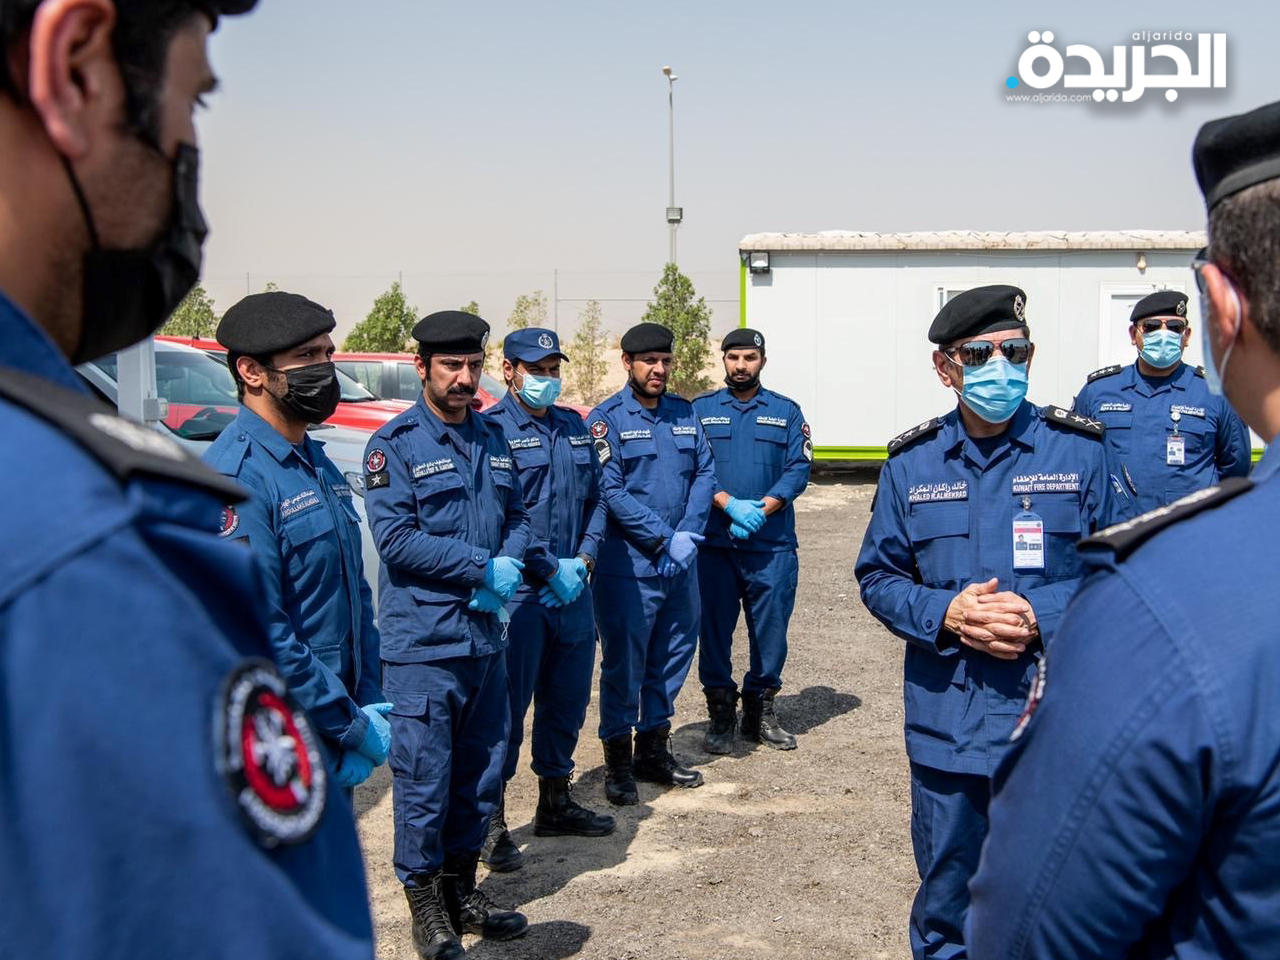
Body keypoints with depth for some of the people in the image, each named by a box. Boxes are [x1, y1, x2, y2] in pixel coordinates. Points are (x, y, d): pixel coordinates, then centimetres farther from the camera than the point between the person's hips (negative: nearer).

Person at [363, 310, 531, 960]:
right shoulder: (395, 444, -8)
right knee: (424, 777, -1)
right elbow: (395, 537, -16)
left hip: (487, 636, 7)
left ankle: (462, 888, 30)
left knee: (482, 769, 14)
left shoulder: (493, 438, 12)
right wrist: (482, 568, -17)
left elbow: (516, 516, 16)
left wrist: (510, 566, -6)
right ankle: (425, 901, 16)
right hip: (423, 641, -6)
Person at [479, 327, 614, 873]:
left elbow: (595, 499, 15)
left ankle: (555, 803, 32)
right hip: (518, 594, -7)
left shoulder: (574, 428, 13)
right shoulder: (492, 430, -8)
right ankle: (491, 823, 9)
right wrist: (549, 569, -15)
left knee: (568, 699, 15)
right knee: (507, 705, -2)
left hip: (573, 590, 7)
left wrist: (584, 560, 0)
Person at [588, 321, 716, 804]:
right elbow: (610, 491, -14)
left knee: (673, 656, 14)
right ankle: (618, 761, 14)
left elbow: (705, 473, 7)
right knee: (623, 662, 1)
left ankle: (654, 749, 29)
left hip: (682, 563, 6)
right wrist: (663, 539, -16)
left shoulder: (685, 413, 11)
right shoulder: (606, 419, -6)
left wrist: (689, 535, -8)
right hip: (628, 565, -6)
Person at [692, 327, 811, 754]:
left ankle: (761, 710, 20)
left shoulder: (786, 411, 10)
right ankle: (720, 712, 17)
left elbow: (799, 470, 0)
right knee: (714, 628, 4)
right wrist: (731, 505, -16)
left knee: (771, 627, 4)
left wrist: (759, 510, -13)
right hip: (714, 543, 0)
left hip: (772, 543, 1)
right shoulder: (700, 410, 8)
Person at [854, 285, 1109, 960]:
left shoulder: (1081, 450, -1)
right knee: (944, 899, 15)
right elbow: (877, 575, 9)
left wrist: (1041, 618, -16)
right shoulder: (912, 464, 5)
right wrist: (945, 614, -10)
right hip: (945, 723, 2)